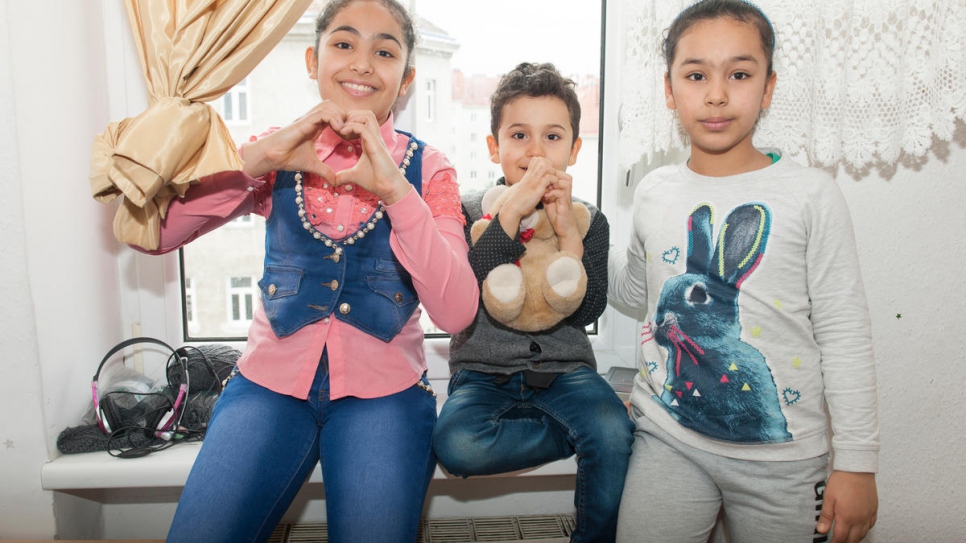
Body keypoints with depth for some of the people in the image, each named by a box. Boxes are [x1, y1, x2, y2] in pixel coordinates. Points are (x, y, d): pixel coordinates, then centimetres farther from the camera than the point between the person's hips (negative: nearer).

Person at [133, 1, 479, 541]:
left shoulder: (427, 169, -3)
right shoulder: (278, 155, 2)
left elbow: (456, 313, -16)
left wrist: (395, 189, -24)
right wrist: (257, 158, -20)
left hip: (382, 391, -1)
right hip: (271, 381, 1)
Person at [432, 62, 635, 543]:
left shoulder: (588, 220, 5)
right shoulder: (470, 211, 0)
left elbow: (587, 312, -6)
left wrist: (567, 230, -17)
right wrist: (512, 213, -23)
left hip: (564, 369, 1)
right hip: (483, 372, 0)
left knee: (615, 434, -28)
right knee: (455, 444, -30)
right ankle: (576, 432, -8)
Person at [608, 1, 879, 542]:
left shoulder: (811, 195, -7)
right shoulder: (654, 193, 2)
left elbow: (844, 334, -5)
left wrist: (857, 462, -4)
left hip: (781, 454, -2)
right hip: (667, 440, 2)